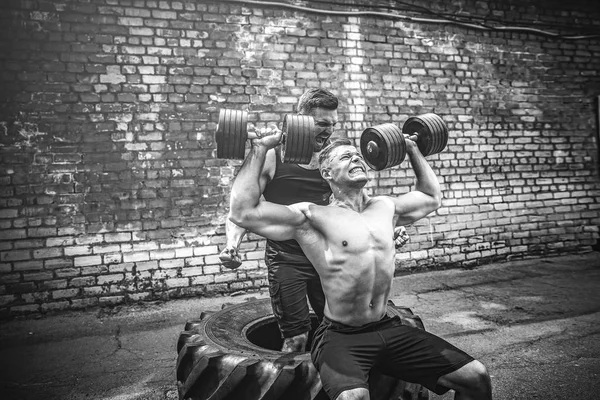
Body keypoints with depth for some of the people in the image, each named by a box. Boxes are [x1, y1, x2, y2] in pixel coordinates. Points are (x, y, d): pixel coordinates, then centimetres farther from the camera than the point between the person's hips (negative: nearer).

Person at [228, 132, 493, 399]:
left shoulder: (385, 208, 10)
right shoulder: (311, 217, -9)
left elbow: (432, 197, 28)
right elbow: (242, 212, -19)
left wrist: (413, 150, 25)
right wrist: (260, 149, -14)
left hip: (389, 329, 6)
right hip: (340, 337, -5)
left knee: (475, 377, -2)